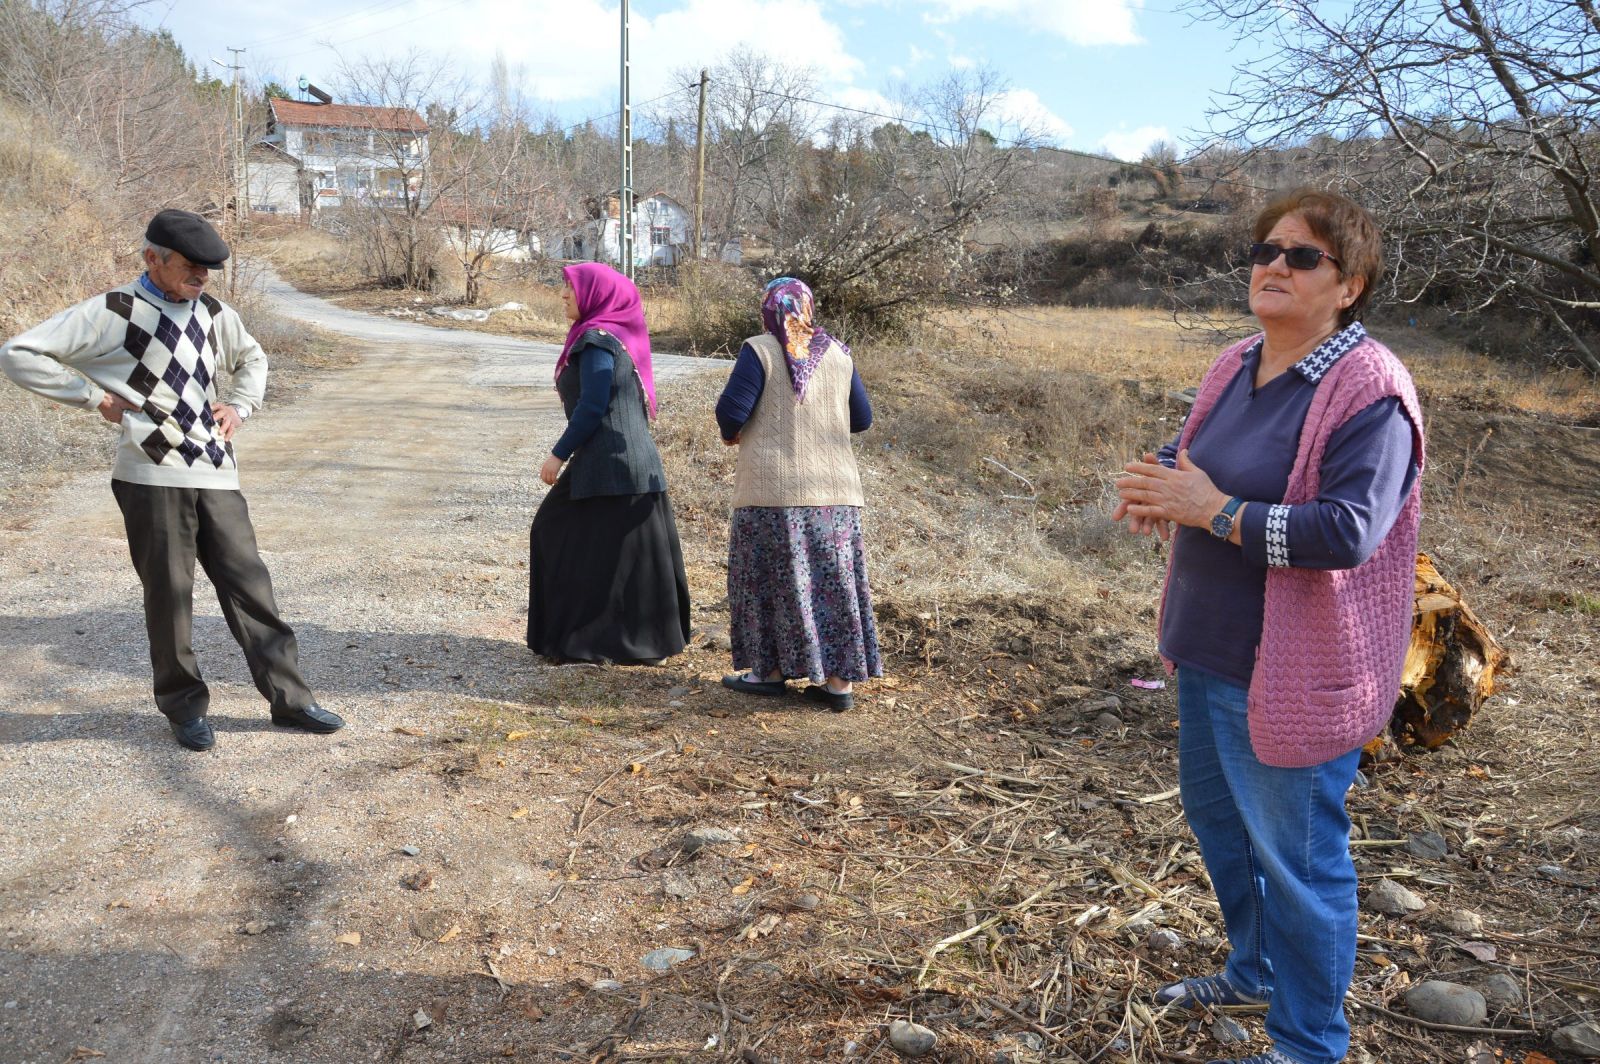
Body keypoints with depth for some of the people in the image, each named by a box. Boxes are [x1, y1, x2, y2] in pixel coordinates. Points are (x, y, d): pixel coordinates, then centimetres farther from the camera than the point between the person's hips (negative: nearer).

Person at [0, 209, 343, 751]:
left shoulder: (213, 314, 13)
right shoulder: (112, 314, -5)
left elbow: (251, 359, 32)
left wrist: (239, 406, 15)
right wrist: (95, 397, -7)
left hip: (215, 472, 5)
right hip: (152, 476, -5)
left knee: (249, 585, 5)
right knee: (169, 595, 3)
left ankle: (290, 699, 11)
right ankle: (184, 706, 19)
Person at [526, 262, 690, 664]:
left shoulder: (596, 340, -12)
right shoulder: (617, 336, 16)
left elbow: (592, 407, -20)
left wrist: (559, 454, -13)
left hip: (610, 463, -9)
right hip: (632, 457, 9)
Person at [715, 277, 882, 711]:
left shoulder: (759, 351, -6)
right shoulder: (838, 354, 8)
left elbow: (730, 410, -11)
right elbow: (862, 419, 13)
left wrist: (732, 434, 11)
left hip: (774, 488, -4)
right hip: (835, 490, 4)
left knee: (773, 578, 8)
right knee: (834, 580, 7)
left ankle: (772, 670, 15)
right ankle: (839, 680, 10)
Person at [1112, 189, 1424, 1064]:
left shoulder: (1367, 391, -19)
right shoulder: (1235, 367, 6)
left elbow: (1348, 529, -28)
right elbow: (1193, 462, 17)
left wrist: (1214, 510, -26)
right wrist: (1158, 490, -6)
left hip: (1290, 671, -9)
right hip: (1209, 652, 9)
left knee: (1296, 856, 6)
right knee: (1215, 814, 24)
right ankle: (1255, 971, 48)